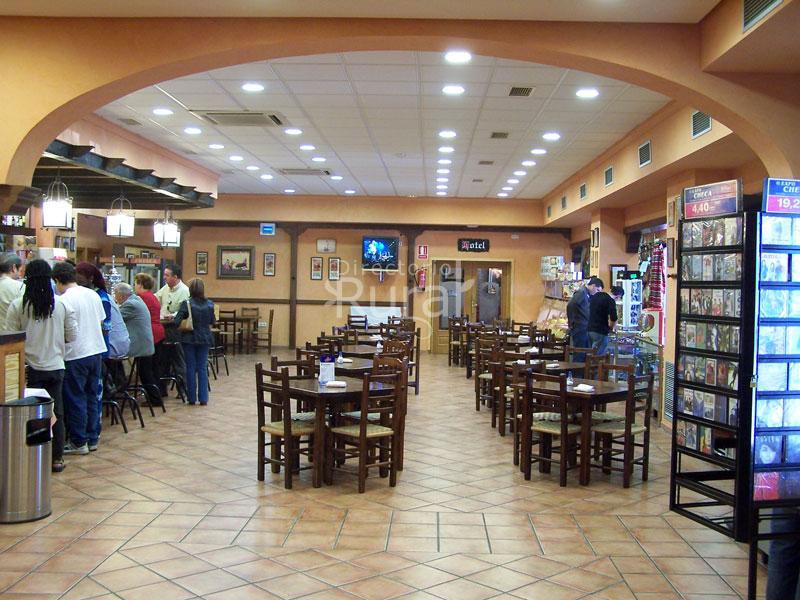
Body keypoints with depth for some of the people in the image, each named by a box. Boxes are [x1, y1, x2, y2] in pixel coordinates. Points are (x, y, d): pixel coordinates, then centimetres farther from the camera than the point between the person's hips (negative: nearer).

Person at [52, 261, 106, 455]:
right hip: (96, 351, 7)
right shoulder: (93, 295, 7)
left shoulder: (64, 300, -14)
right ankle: (93, 439, 20)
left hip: (75, 355, -7)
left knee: (76, 400, 3)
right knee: (93, 397, 13)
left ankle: (79, 442, 10)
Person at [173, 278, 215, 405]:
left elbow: (177, 321, -17)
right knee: (202, 368, 8)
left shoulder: (186, 304, -13)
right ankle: (203, 398, 7)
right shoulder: (210, 304, -4)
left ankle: (192, 398, 11)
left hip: (189, 339, -2)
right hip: (205, 339, 2)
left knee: (191, 368, 7)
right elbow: (213, 322, 6)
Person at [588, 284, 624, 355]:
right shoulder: (611, 301, -13)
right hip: (600, 331, -8)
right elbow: (613, 319, -19)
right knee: (598, 355, -2)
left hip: (589, 328, 8)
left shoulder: (596, 295, 9)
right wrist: (611, 328, 3)